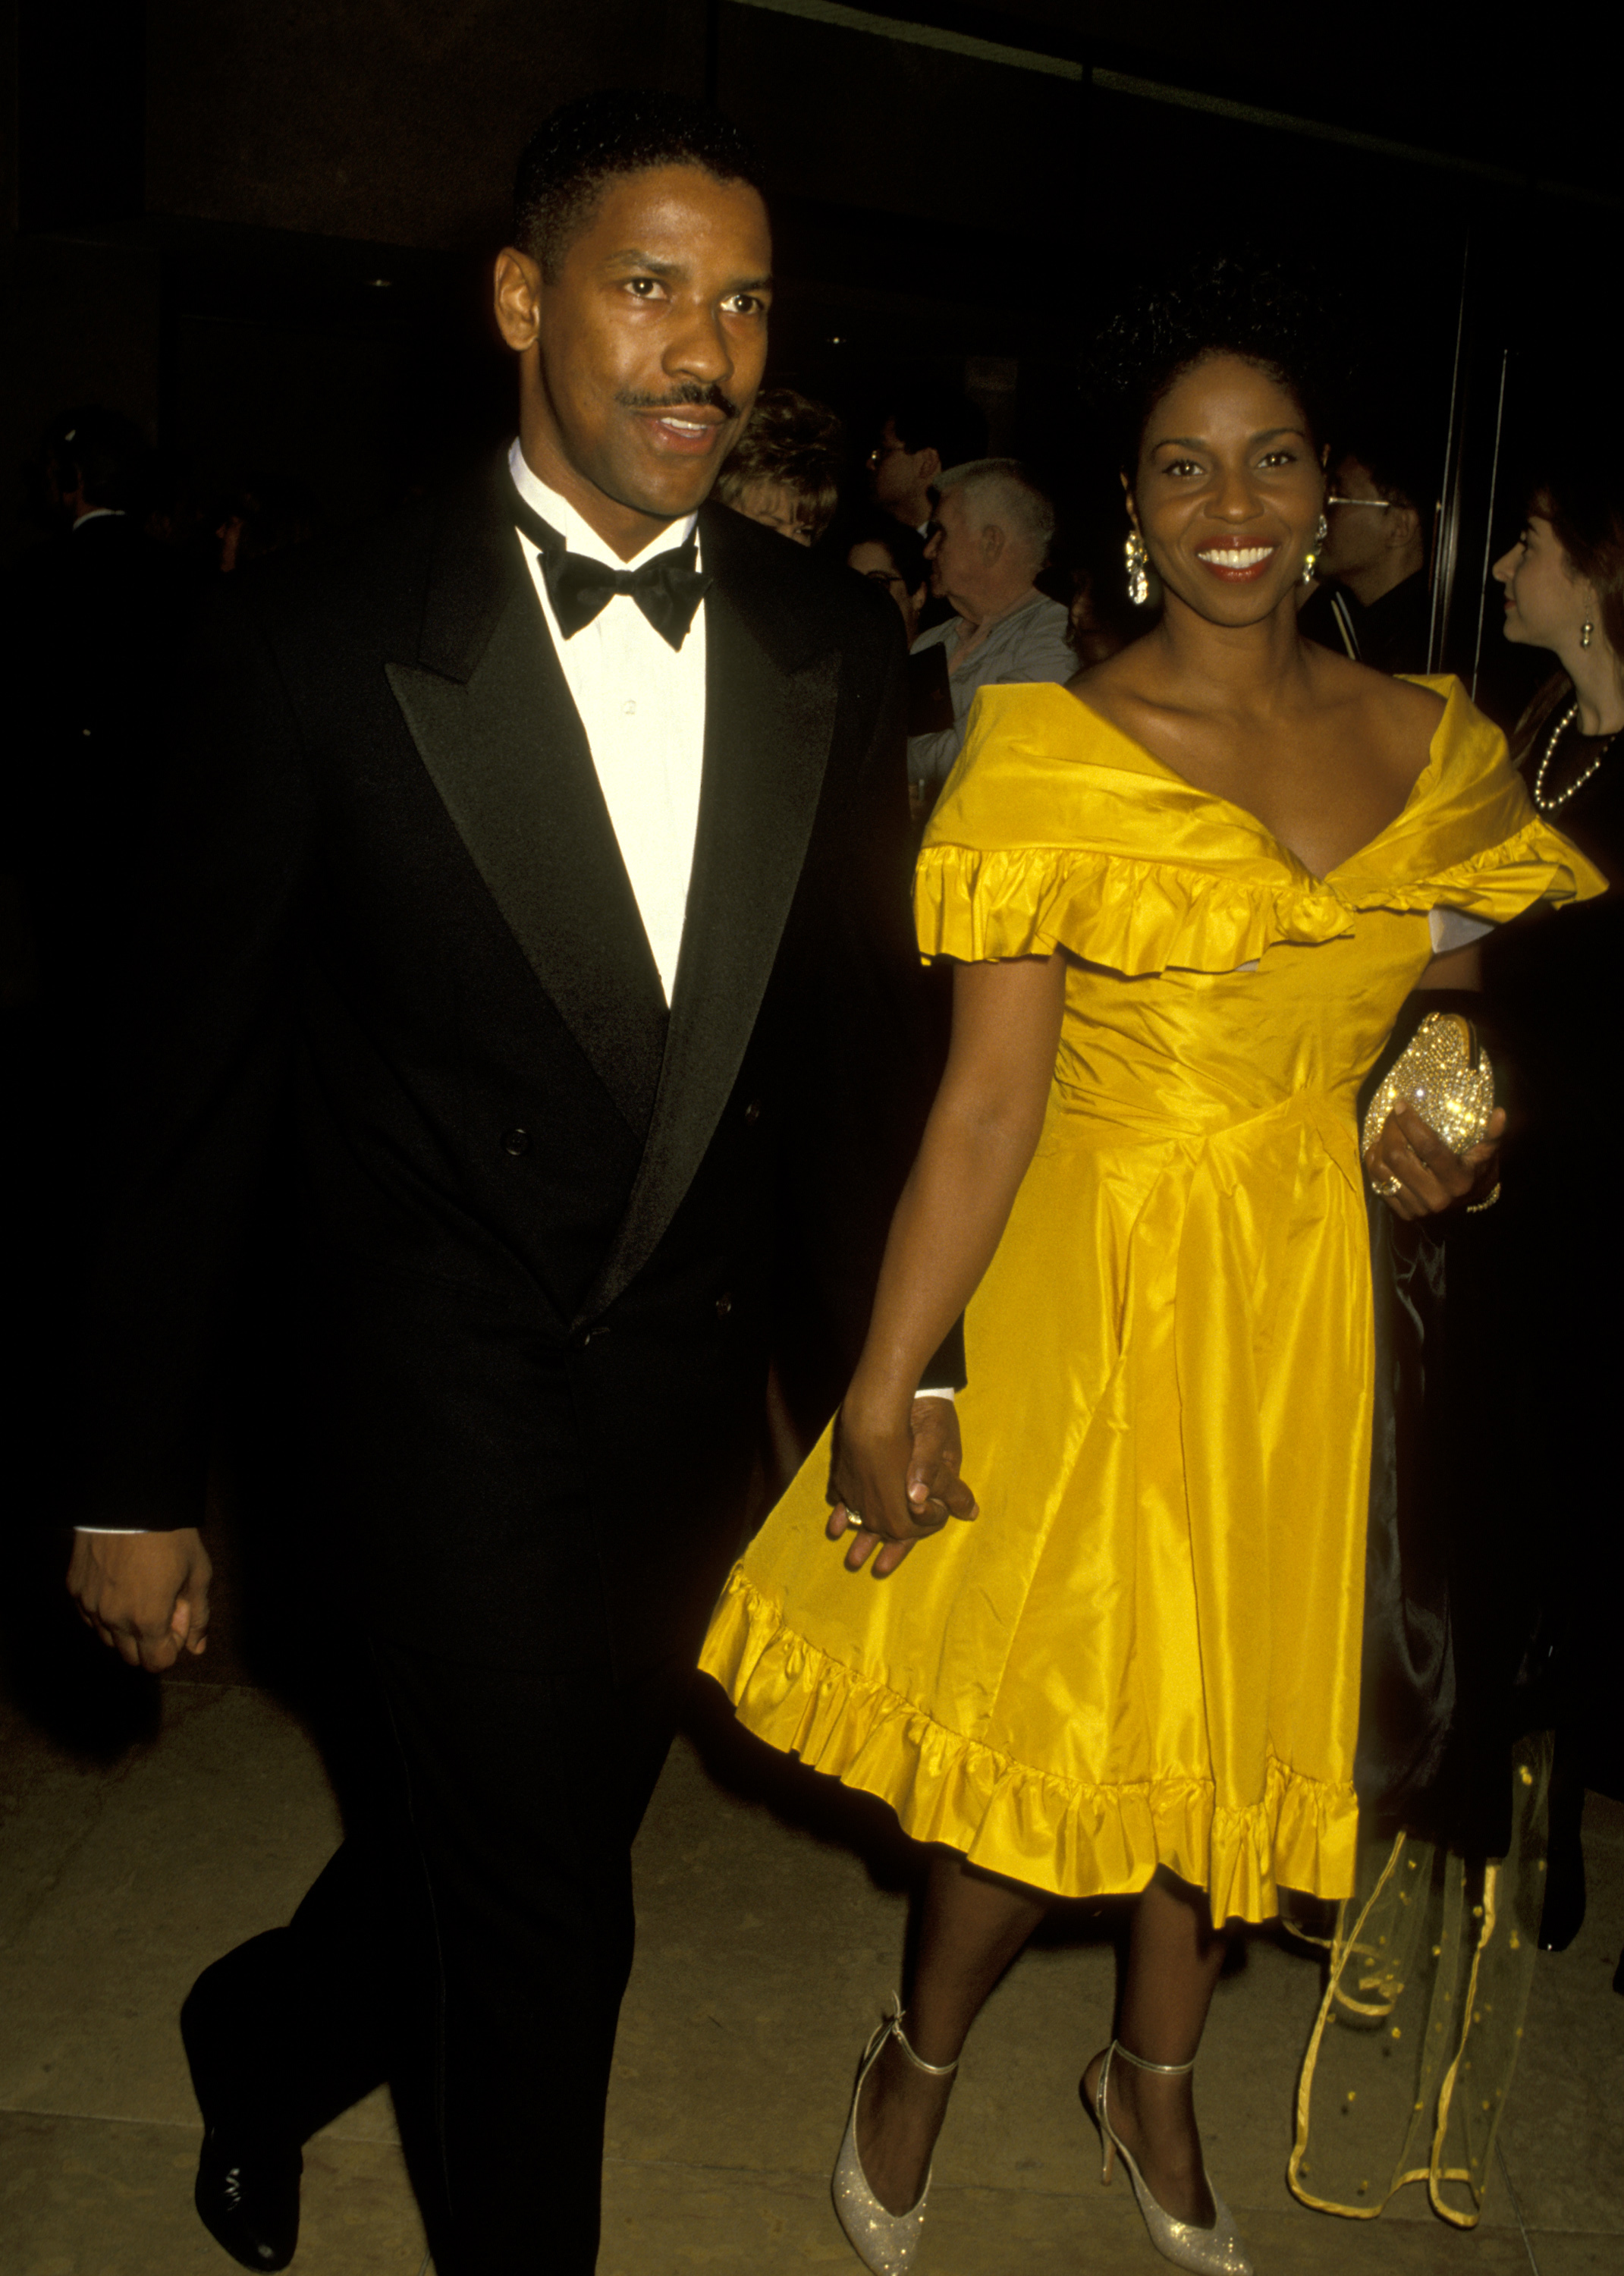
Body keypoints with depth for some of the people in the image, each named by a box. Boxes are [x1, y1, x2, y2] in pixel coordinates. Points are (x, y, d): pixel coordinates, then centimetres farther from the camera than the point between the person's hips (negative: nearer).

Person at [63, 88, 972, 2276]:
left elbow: (865, 1026, 8)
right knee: (545, 1920, 7)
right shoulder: (326, 635, -13)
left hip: (704, 1380, 5)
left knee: (544, 1831, 22)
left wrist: (900, 1356, 8)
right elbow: (198, 1083, -9)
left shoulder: (831, 642, 0)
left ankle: (265, 2037, 54)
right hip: (450, 1383, -5)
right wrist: (138, 1482, -6)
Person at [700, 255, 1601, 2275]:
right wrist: (881, 1391, -16)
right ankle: (921, 2065, 36)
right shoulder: (1052, 749, -11)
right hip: (1097, 1292, -4)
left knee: (1239, 1714, 16)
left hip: (1317, 1311, 4)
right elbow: (989, 1100, -14)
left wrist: (1466, 1140, -4)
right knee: (1052, 1713, 5)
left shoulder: (1429, 744, 2)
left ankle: (1152, 2079, 44)